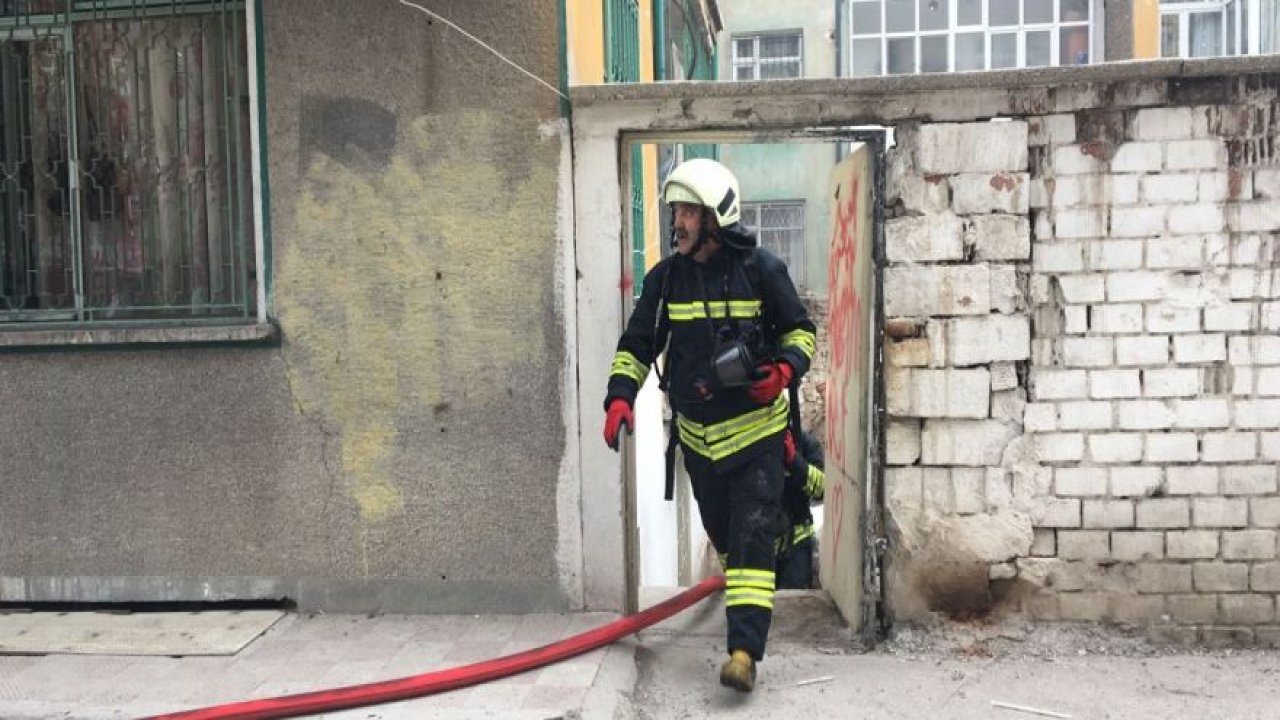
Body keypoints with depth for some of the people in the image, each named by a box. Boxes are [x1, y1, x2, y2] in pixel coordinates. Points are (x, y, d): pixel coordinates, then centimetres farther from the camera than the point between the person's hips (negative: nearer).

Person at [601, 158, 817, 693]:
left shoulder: (761, 269, -11)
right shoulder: (665, 278, -1)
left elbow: (799, 329, 0)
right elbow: (637, 345, 5)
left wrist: (784, 371, -20)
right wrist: (620, 398, -10)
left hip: (754, 427, -4)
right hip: (696, 433, 4)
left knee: (751, 535, -10)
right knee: (721, 531, 20)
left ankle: (744, 651, -9)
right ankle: (742, 587, 49)